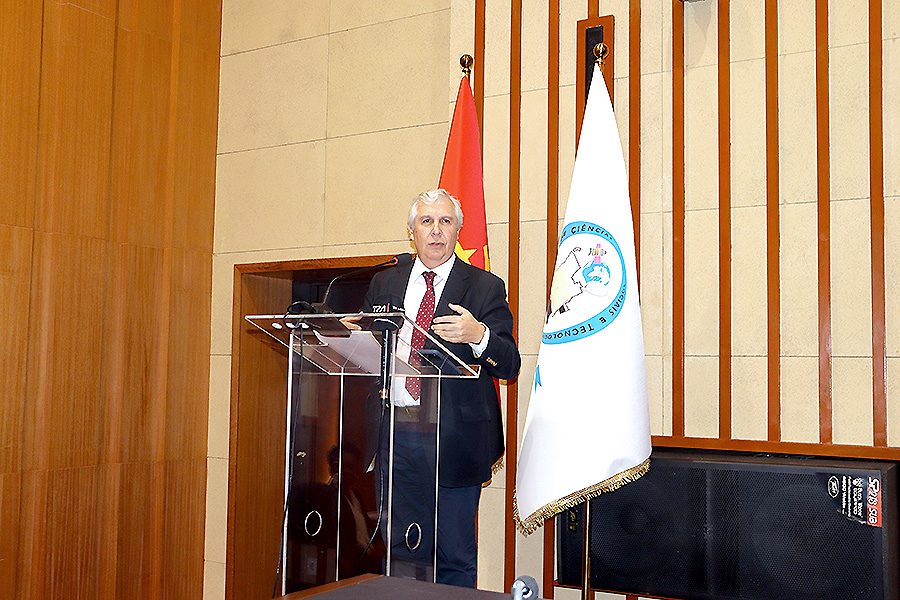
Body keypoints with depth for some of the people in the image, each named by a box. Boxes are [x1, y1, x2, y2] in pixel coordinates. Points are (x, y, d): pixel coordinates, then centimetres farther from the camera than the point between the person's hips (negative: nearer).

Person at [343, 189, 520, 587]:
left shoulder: (485, 287, 0)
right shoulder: (384, 284, 13)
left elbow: (510, 366, -7)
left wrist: (479, 336, -27)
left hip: (454, 438, -3)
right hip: (394, 434, 4)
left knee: (455, 559, 3)